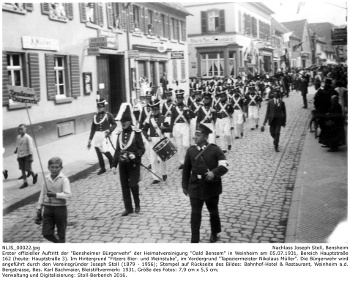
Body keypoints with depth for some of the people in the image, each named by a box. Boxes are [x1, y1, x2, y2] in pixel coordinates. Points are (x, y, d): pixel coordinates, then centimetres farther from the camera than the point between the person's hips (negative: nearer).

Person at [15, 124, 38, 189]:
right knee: (22, 169, 6)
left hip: (27, 155, -6)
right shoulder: (18, 137, 6)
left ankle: (34, 175, 24)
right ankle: (25, 182, 15)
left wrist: (30, 155, -20)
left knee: (27, 169, -7)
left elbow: (30, 146, -16)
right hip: (20, 156, 6)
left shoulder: (28, 137, -14)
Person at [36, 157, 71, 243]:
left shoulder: (64, 179, -9)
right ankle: (58, 242, 32)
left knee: (61, 234, 7)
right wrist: (39, 209, 13)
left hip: (60, 208, -4)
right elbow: (42, 195, 12)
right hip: (48, 208, 4)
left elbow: (68, 195, -17)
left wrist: (55, 194, -27)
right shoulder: (46, 179, 4)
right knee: (46, 234, 3)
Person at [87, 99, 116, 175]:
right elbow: (93, 128, 14)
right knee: (98, 152, 4)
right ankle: (102, 168, 16)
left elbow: (114, 124, 4)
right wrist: (90, 139, 12)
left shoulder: (108, 115, 0)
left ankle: (112, 161, 22)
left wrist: (109, 130, -14)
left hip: (104, 135, -4)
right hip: (97, 135, 4)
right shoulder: (95, 116, 11)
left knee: (105, 151, -9)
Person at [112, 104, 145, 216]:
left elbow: (142, 149, -6)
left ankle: (137, 205, 20)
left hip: (133, 164, -4)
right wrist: (114, 165, 8)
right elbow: (117, 150, 12)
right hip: (122, 164, 4)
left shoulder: (136, 133, -5)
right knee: (124, 186, 6)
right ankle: (128, 208, 18)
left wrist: (135, 155, -25)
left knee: (133, 185, -5)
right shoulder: (120, 134, 8)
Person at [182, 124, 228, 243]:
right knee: (195, 213, -2)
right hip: (195, 188, 1)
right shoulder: (191, 150, 0)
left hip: (212, 187, -1)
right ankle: (194, 239, 6)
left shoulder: (215, 149, -8)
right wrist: (185, 185, 9)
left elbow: (224, 166, -16)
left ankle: (214, 233, 41)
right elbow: (186, 169, 7)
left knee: (213, 211, 18)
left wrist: (214, 172, -33)